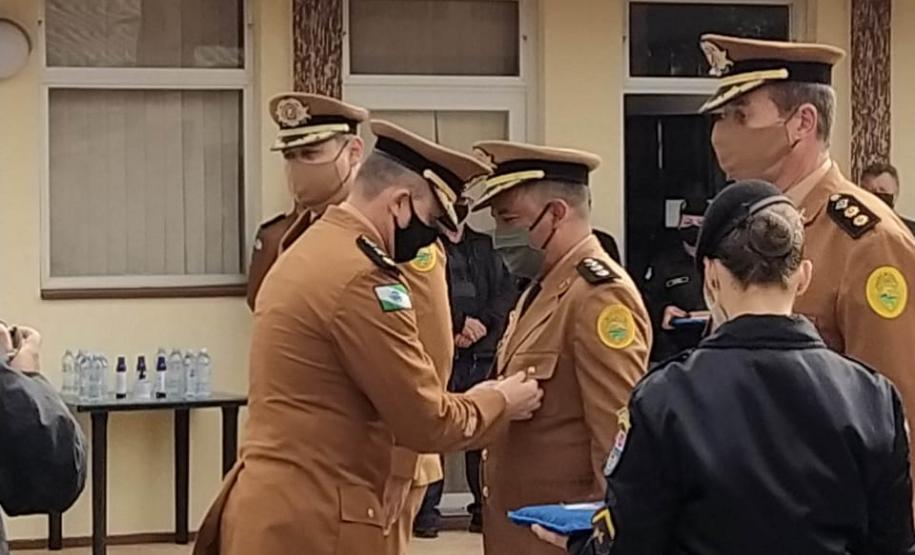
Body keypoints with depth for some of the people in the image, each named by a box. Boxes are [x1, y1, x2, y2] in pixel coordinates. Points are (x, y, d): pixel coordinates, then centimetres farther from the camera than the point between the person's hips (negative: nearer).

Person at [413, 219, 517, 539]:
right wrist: (458, 321, -10)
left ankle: (485, 506, 8)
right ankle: (426, 510, -2)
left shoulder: (485, 247, 19)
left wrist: (481, 325, -7)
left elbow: (506, 293, 8)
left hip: (482, 356, 4)